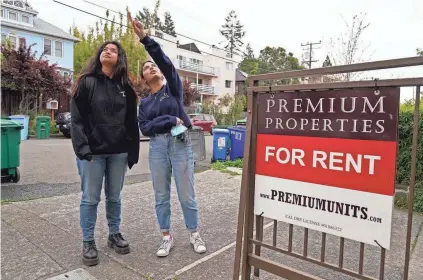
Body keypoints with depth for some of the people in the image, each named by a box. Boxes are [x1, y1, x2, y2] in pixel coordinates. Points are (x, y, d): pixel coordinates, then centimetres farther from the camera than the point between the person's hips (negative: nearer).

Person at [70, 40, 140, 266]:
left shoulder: (125, 87, 9)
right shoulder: (86, 83, 1)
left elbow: (132, 122, 7)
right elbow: (77, 119, -6)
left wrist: (133, 152, 3)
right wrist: (82, 149, -16)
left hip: (119, 152, 3)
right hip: (92, 152, -3)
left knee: (114, 197, 13)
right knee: (90, 199, 5)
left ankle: (114, 235, 29)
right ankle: (88, 242, 19)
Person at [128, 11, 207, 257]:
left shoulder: (173, 87, 6)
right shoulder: (144, 103, 13)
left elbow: (165, 61, -11)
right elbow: (145, 128, -2)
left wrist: (144, 38, -19)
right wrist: (169, 120, -14)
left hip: (181, 144, -3)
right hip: (157, 147, 3)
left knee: (187, 194, 3)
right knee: (161, 195, 8)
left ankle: (195, 234, 21)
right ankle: (167, 237, 23)